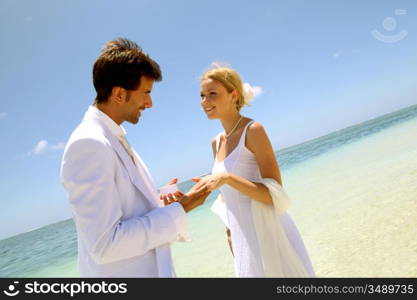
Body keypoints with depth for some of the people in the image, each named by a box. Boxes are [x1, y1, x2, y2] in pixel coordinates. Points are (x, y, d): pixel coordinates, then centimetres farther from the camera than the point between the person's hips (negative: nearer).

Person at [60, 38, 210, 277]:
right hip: (122, 271, -8)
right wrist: (178, 211, -19)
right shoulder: (89, 144, -22)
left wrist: (158, 202, -3)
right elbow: (104, 245, -25)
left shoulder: (114, 139, 6)